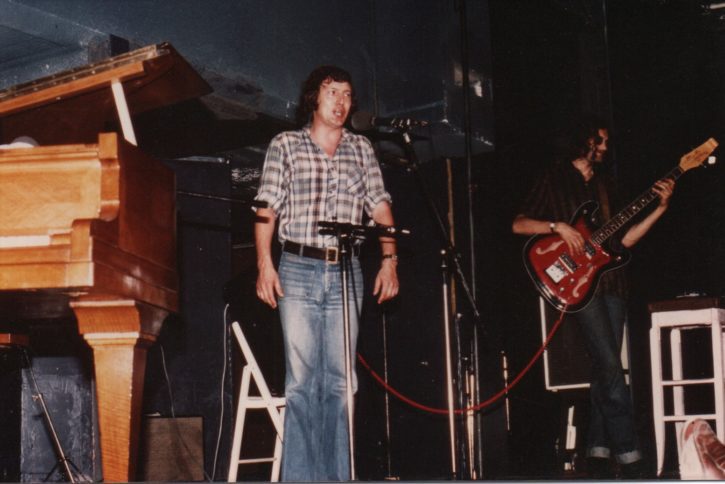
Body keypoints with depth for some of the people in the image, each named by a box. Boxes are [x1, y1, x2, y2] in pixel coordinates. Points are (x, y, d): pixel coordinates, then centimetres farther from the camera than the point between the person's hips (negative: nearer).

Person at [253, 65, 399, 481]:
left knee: (340, 379, 4)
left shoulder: (361, 149, 15)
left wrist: (389, 260, -1)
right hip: (298, 270, -2)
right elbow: (267, 209, 2)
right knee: (302, 378, -6)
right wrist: (265, 264, -9)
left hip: (345, 273, 3)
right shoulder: (286, 146, 7)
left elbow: (380, 207, 11)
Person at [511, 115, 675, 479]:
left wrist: (660, 209, 9)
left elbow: (623, 238, 16)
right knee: (611, 367, -15)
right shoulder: (554, 180, 4)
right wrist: (558, 226, -17)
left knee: (605, 371, 4)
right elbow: (519, 224, -2)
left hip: (611, 281, 6)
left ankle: (598, 453, 8)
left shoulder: (605, 184, 20)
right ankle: (629, 460, -16)